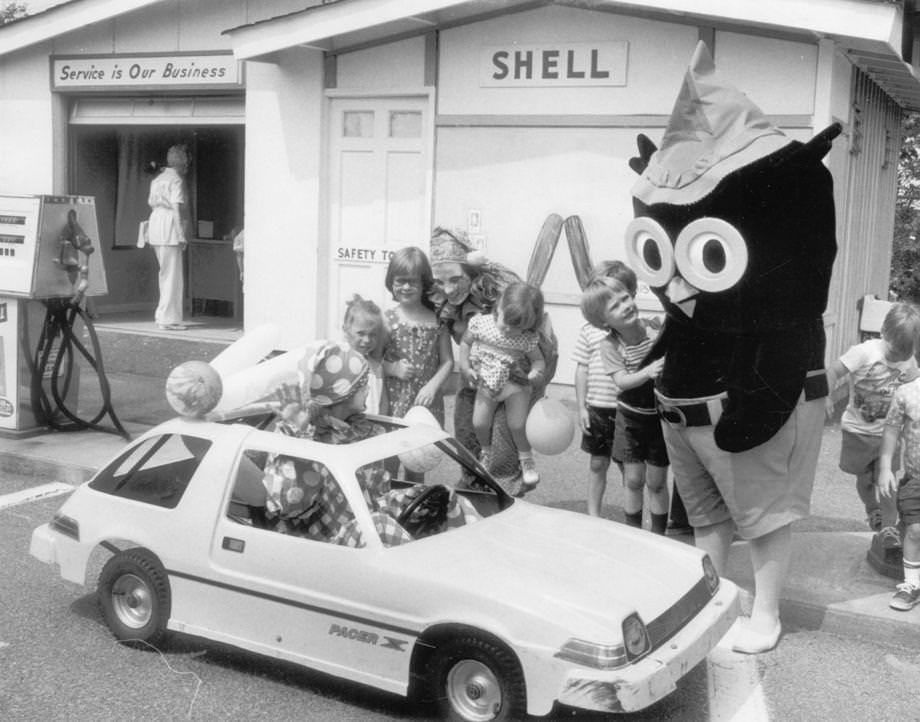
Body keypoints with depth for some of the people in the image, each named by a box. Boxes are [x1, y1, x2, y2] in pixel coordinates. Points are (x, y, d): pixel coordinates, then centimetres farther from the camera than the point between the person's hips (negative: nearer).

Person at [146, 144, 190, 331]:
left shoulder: (157, 180, 17)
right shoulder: (176, 180, -8)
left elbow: (152, 203, 17)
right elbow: (178, 207, -15)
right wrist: (182, 235, -16)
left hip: (155, 223, 9)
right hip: (169, 226, -9)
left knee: (166, 273, 16)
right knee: (173, 275, -4)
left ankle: (163, 314, 18)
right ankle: (169, 319, -3)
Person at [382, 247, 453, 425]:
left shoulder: (436, 320, 3)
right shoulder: (386, 319, 1)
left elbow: (447, 361, 5)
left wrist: (432, 385, -8)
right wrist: (393, 369, -13)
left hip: (428, 402, 1)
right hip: (394, 403, -1)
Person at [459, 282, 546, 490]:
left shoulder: (527, 339, -19)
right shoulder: (480, 323, -15)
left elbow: (538, 359, -7)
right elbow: (465, 342, 0)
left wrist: (536, 372, -29)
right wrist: (465, 367, -9)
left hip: (514, 383, -2)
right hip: (486, 384, 2)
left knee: (517, 425, -7)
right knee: (479, 423, -2)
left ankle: (526, 459, 22)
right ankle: (486, 451, 32)